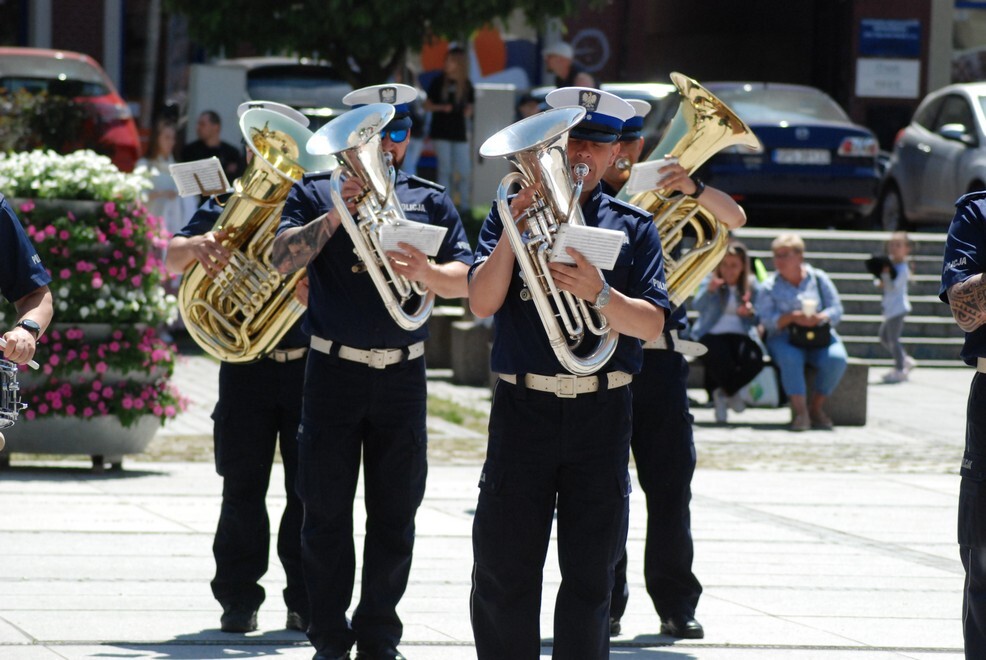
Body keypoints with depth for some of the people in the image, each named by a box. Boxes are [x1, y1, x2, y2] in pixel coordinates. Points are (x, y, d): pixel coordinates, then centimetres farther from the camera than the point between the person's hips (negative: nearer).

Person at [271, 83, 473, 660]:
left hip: (403, 374, 1)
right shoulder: (316, 193, 6)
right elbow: (284, 259, -9)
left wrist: (427, 272, -22)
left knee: (396, 515, 4)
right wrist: (336, 215, -20)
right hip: (335, 370, -1)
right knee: (327, 511, 0)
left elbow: (464, 281, -1)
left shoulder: (430, 201, 9)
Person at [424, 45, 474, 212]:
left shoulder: (466, 85, 6)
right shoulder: (439, 82, 2)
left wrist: (468, 112, -7)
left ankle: (465, 204, 8)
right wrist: (441, 108, -13)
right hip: (441, 133, -1)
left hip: (460, 133, 1)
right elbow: (427, 105, 5)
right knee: (445, 170, -2)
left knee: (464, 171, -1)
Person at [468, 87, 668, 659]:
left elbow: (652, 325, -2)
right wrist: (516, 226, -14)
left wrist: (599, 293, -20)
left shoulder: (633, 228, 8)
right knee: (504, 573, -1)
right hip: (523, 409, 0)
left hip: (603, 415, 0)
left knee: (590, 578, 3)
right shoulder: (512, 214, 8)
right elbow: (482, 302, -5)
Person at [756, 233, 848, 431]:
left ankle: (816, 407, -15)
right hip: (785, 339, -1)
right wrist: (792, 317, -22)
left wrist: (819, 318, -20)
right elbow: (766, 320, -5)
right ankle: (799, 411, -34)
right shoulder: (769, 287, 7)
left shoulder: (819, 279, 9)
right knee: (790, 359, -37)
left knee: (836, 359, -31)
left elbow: (836, 311, 2)